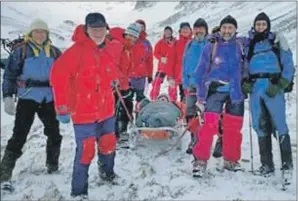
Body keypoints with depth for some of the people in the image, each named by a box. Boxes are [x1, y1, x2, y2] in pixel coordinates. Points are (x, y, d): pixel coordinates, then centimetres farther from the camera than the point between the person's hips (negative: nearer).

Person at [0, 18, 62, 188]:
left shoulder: (55, 52, 9)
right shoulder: (21, 51, 0)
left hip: (49, 99, 4)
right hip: (27, 99, -3)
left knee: (54, 133, 11)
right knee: (19, 135, -6)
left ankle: (53, 164, 30)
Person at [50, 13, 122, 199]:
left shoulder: (113, 48, 0)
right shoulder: (77, 50, -18)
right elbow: (58, 75, -21)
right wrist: (62, 107, -21)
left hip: (106, 109, 6)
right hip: (83, 112, -6)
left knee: (108, 144, 20)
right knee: (86, 150, -3)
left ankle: (107, 173, 46)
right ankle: (79, 191, 15)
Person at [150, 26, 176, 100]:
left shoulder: (175, 42, 0)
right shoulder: (160, 42, 2)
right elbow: (156, 53, -1)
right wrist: (161, 58, -18)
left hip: (172, 68, 0)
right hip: (162, 67, 0)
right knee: (156, 83, -9)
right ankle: (153, 100, 2)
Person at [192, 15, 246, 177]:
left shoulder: (240, 46, 7)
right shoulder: (211, 46, 1)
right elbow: (202, 70, 2)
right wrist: (201, 93, -2)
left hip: (236, 91, 3)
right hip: (216, 89, -2)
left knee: (233, 127, 8)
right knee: (209, 124, -13)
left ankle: (231, 160, 22)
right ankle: (200, 160, -6)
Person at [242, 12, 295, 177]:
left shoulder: (277, 40, 6)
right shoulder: (248, 43, 15)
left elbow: (288, 65, 1)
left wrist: (279, 85, -10)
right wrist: (244, 82, -2)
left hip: (272, 87, -3)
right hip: (255, 89, 3)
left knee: (280, 125, -5)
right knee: (260, 126, 5)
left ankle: (287, 161, 8)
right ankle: (266, 164, 14)